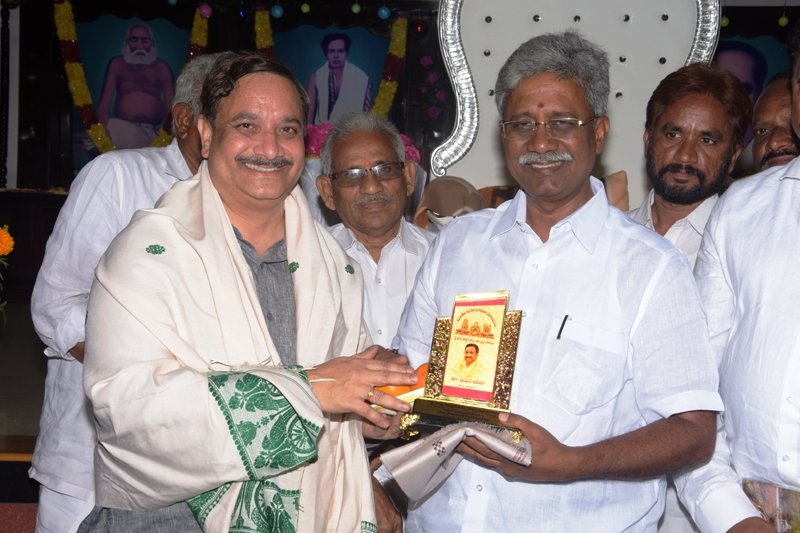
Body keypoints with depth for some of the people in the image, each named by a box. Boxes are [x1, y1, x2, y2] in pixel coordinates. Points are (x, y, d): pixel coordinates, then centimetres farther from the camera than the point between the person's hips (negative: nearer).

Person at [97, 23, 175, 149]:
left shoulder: (162, 68, 17)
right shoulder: (117, 64, 15)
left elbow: (170, 105, 8)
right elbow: (105, 101, 6)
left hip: (155, 131, 0)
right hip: (123, 128, 0)